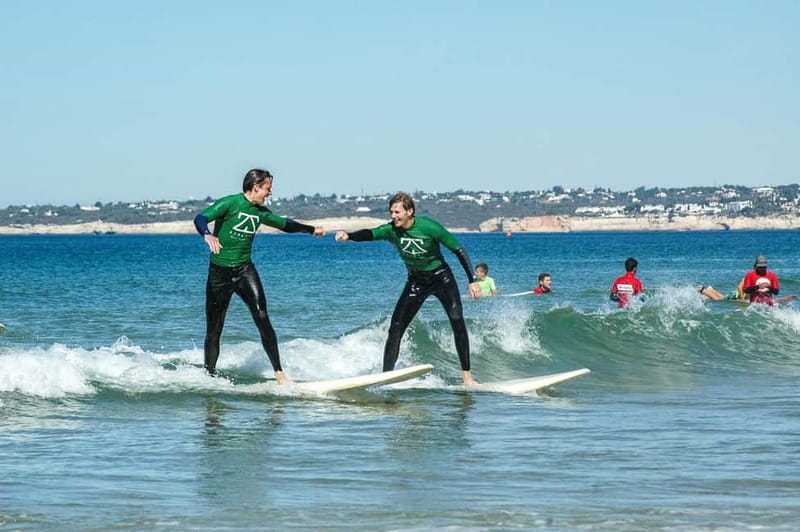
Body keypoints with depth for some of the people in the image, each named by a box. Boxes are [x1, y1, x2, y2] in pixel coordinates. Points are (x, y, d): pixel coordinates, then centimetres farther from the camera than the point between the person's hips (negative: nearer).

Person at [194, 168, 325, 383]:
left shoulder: (260, 212, 10)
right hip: (220, 271, -4)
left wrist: (311, 230, 26)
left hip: (245, 269, 4)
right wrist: (207, 235, -43)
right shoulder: (230, 203, -10)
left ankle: (279, 373, -14)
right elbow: (200, 218, -23)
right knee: (213, 331, 1)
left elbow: (285, 224, 27)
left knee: (262, 319, -14)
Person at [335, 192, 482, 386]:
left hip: (441, 277, -3)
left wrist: (473, 280, -19)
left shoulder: (429, 227, -23)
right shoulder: (391, 230, -15)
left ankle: (466, 374, -8)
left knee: (457, 321, -17)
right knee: (395, 328, -8)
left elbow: (459, 250, -15)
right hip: (416, 281, 3)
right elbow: (371, 234, -34)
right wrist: (349, 236, -56)